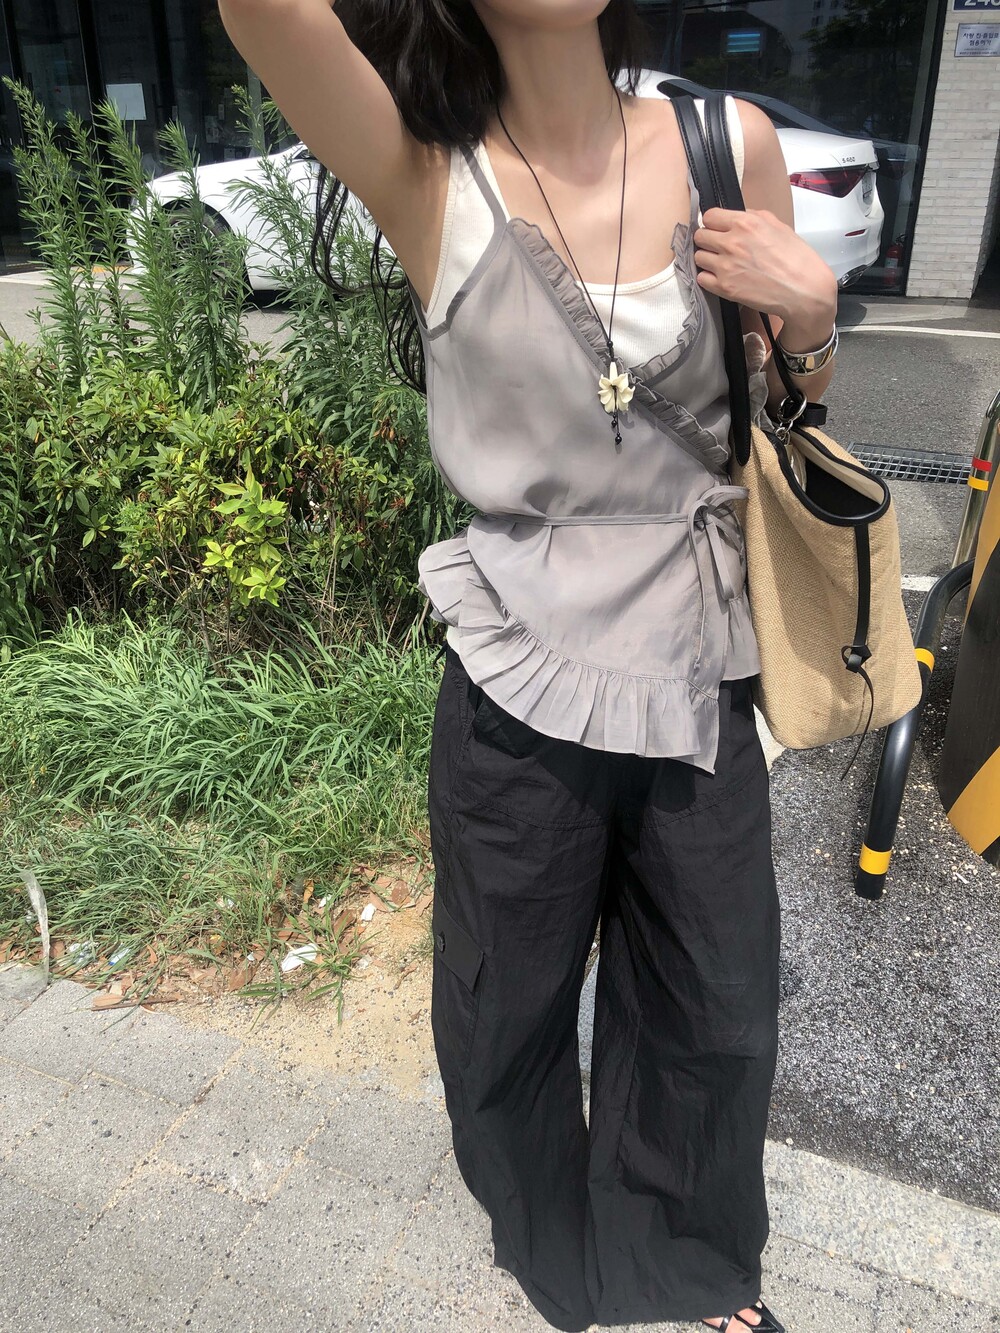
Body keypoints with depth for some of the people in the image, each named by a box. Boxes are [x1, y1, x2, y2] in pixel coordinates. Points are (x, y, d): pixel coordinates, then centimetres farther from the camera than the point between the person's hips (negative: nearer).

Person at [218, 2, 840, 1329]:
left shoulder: (732, 143, -2)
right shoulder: (427, 177, -10)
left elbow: (789, 406, 10)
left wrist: (808, 312, -10)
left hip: (701, 683, 3)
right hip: (520, 701, -2)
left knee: (715, 1016, 21)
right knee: (511, 1015, 21)